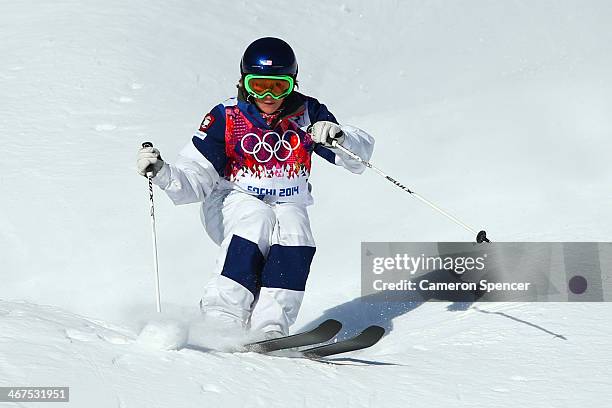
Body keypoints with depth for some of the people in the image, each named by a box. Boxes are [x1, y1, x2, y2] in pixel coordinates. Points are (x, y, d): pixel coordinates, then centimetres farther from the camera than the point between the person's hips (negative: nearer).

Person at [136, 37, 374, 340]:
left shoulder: (307, 114, -3)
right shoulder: (226, 119, -8)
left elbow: (362, 152, -8)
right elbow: (195, 179, -11)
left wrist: (339, 138, -30)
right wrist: (163, 173, -32)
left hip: (288, 206, 2)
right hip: (233, 202, -2)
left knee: (295, 234, -31)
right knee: (259, 219, -34)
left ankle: (268, 329, -34)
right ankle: (221, 321, -35)